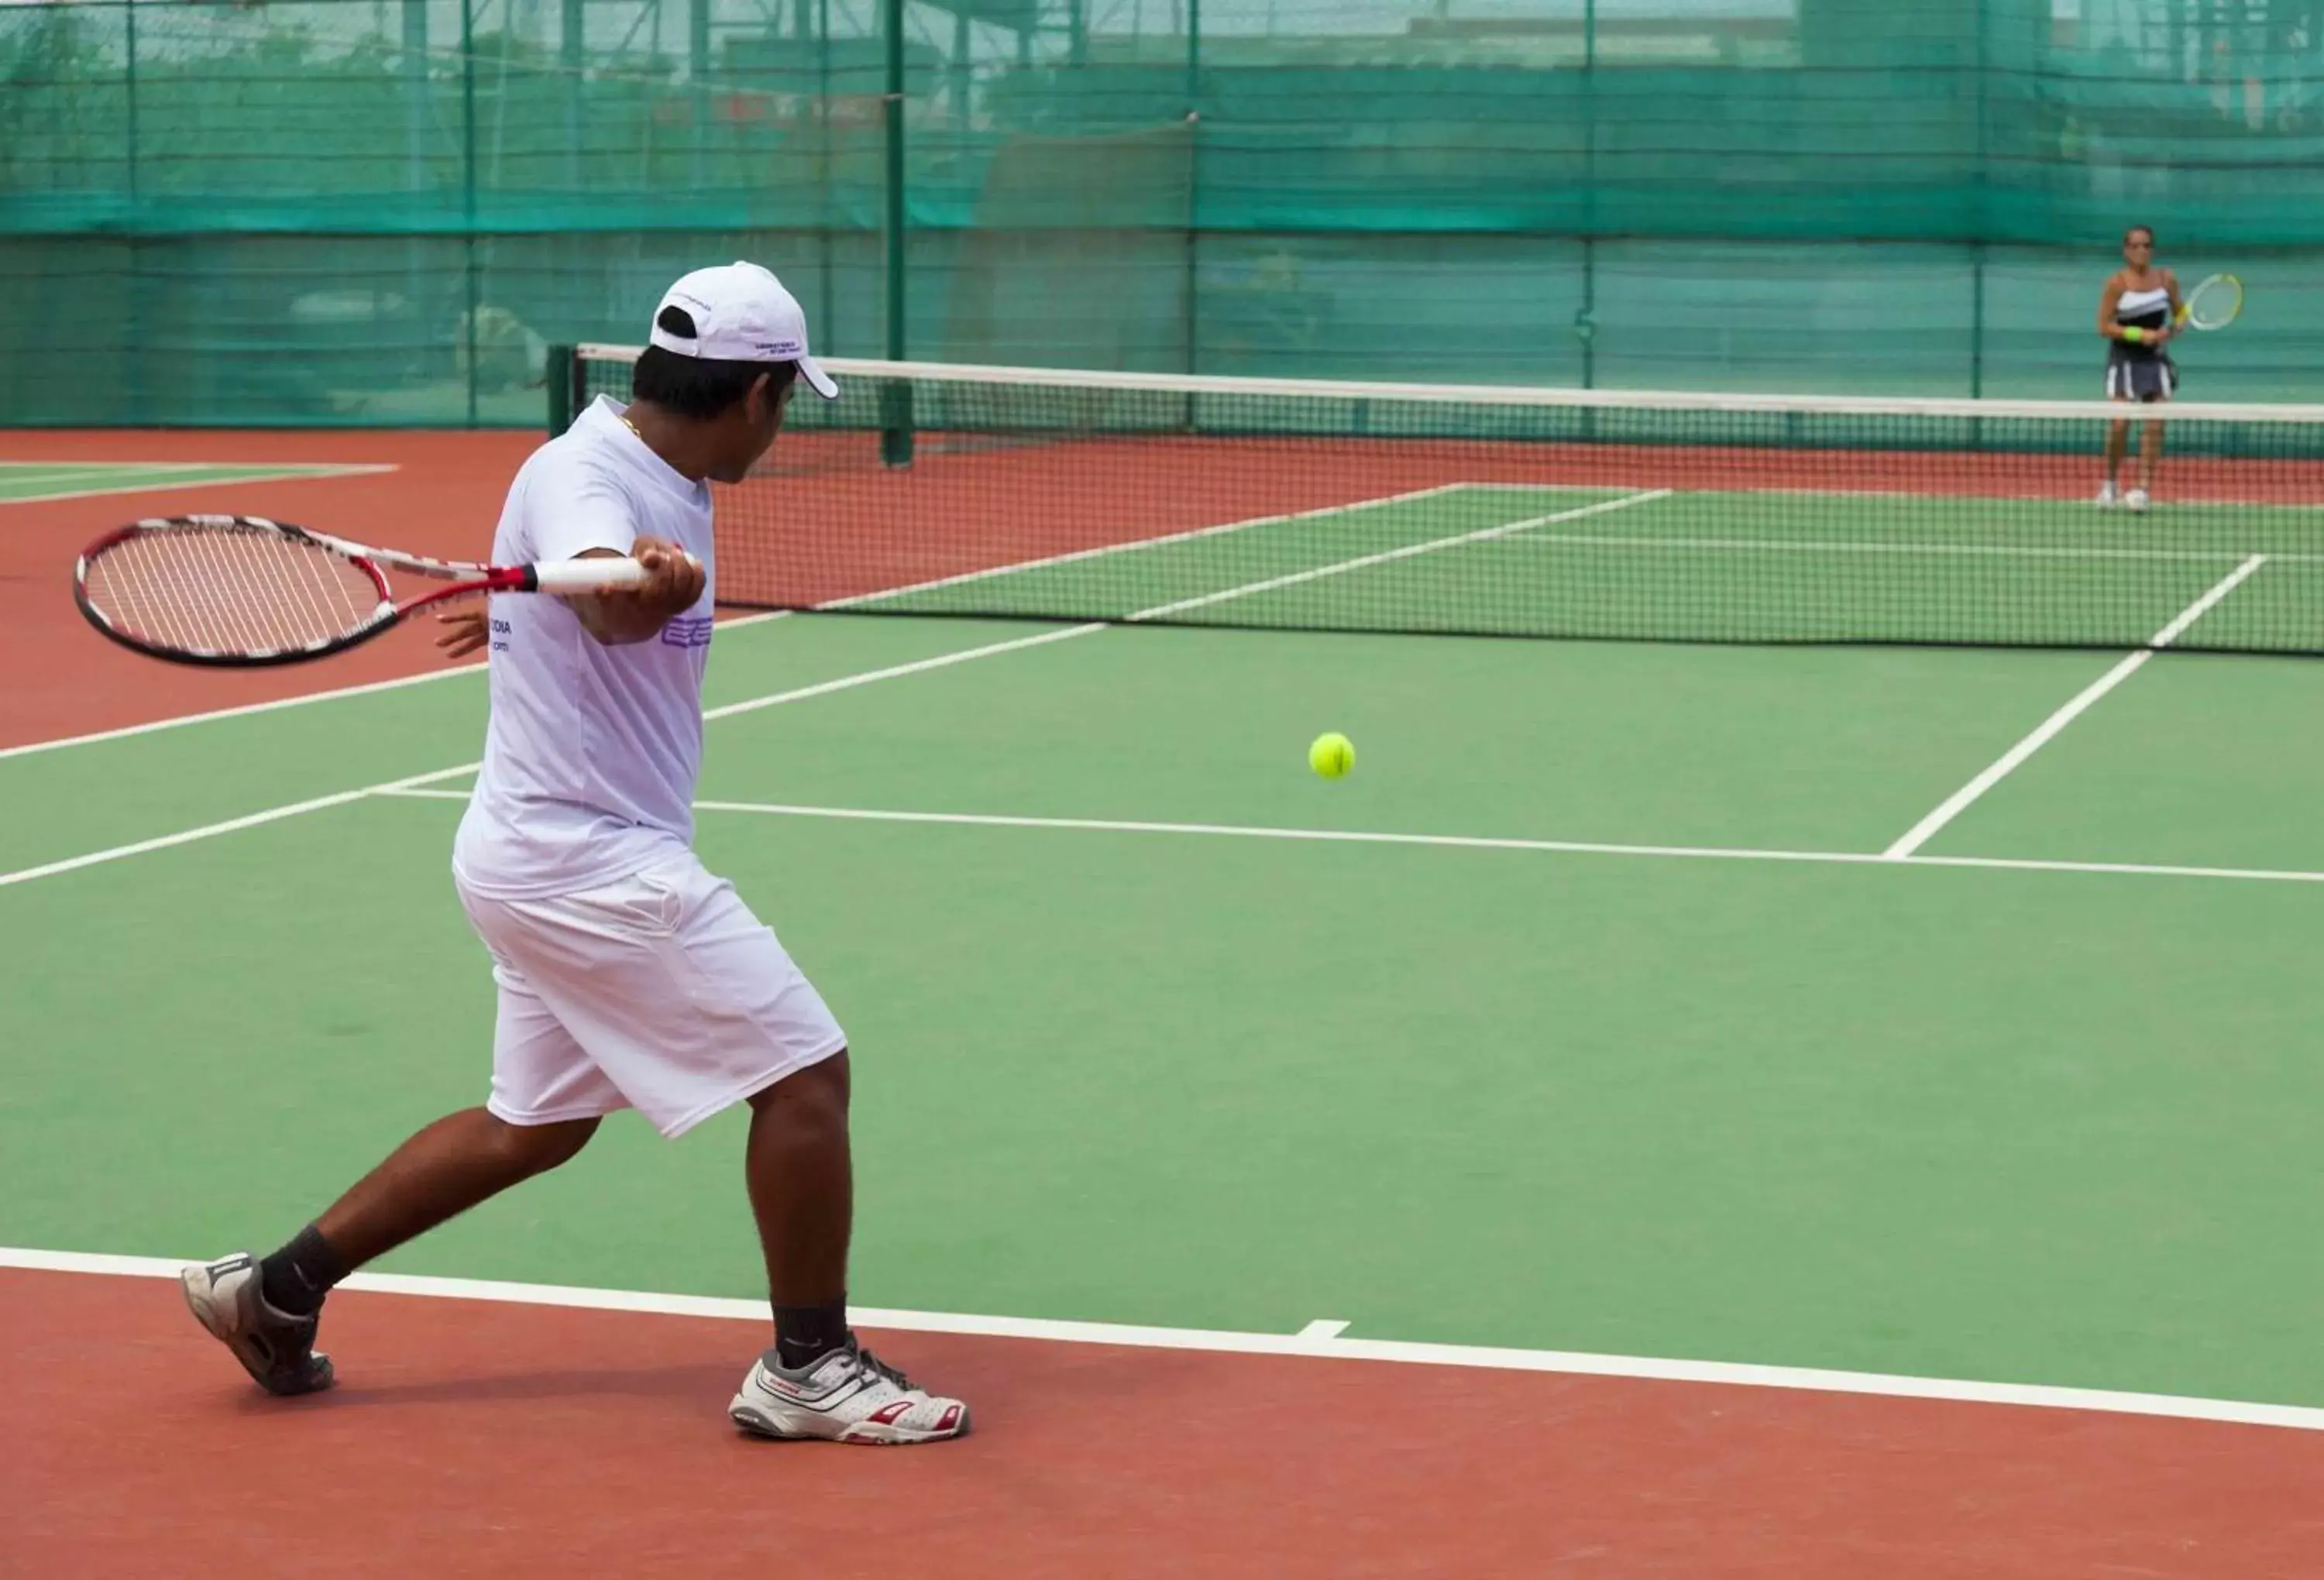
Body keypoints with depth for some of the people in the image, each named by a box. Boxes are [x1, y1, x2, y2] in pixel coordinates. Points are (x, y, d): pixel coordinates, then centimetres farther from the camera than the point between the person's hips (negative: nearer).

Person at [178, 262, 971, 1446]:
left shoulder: (668, 485, 8)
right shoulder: (581, 473, -20)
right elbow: (607, 600, -43)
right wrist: (648, 584, -62)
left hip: (536, 852, 10)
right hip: (592, 858, -10)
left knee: (534, 1124, 20)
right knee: (805, 1071, -7)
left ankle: (278, 1289, 24)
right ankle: (810, 1370, 4)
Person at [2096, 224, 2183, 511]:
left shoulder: (2167, 279, 1)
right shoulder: (2117, 283, -9)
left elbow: (2179, 315, 13)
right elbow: (2104, 326, -10)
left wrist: (2172, 330, -9)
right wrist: (2139, 334, -20)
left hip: (2155, 358, 3)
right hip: (2124, 357, -3)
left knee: (2155, 424, -8)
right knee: (2120, 422, -13)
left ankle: (2144, 488, -3)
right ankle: (2110, 482, 7)